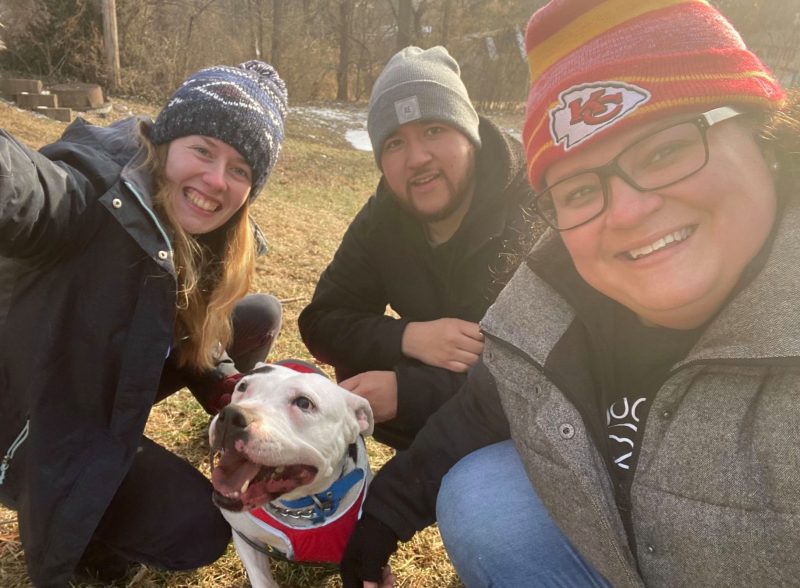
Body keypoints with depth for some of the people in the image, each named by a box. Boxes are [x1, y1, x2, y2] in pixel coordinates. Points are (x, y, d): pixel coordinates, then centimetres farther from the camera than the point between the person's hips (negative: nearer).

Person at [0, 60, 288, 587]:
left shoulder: (208, 238, -8)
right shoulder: (98, 195, -33)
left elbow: (193, 332, 2)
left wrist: (225, 388, -15)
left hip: (111, 391, 8)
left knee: (259, 315, 2)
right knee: (198, 528, -14)